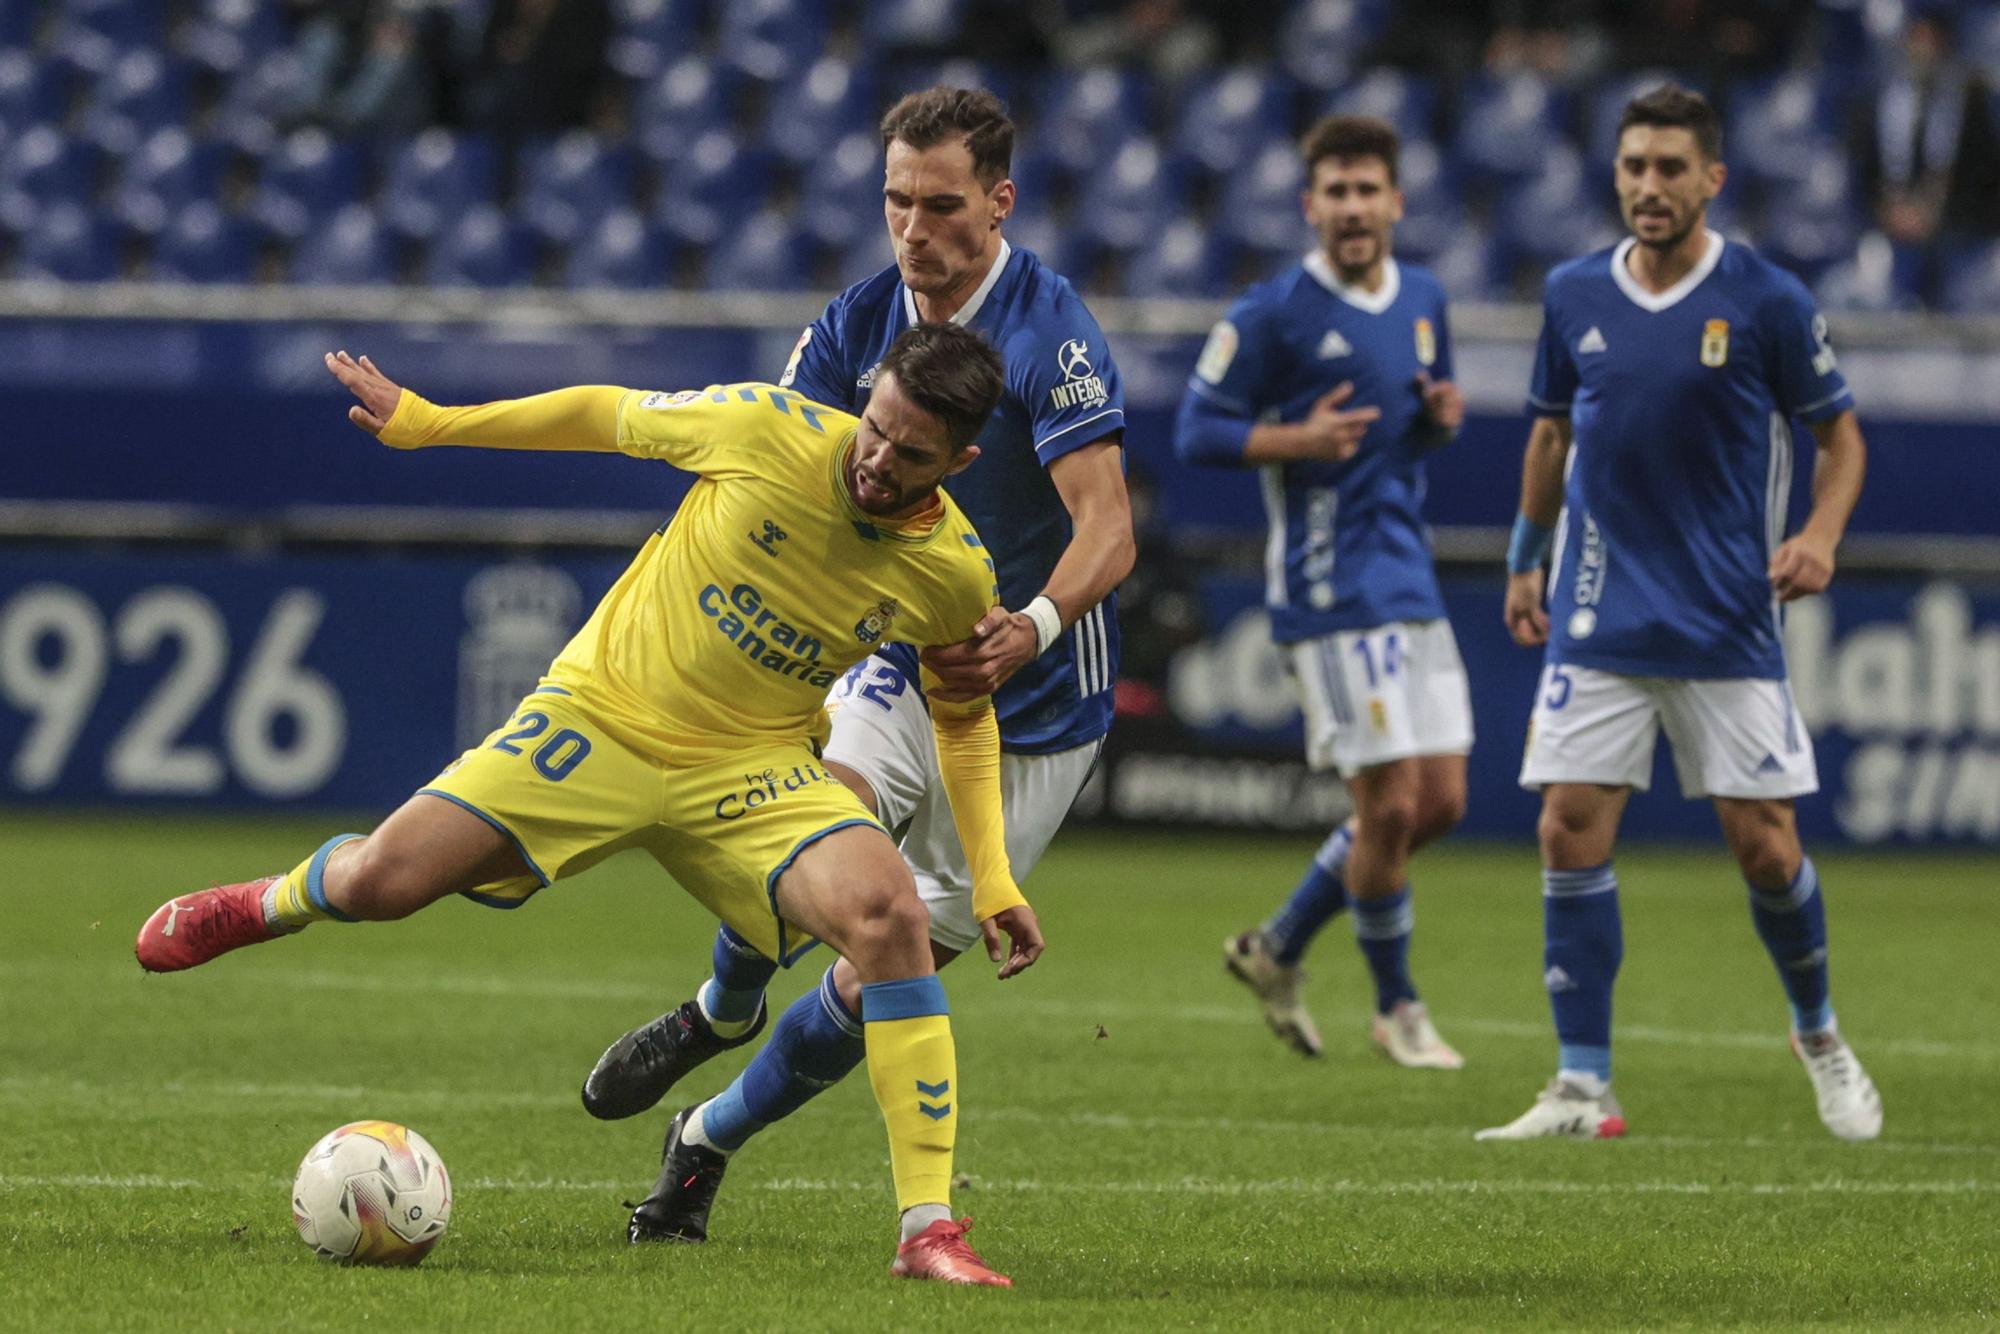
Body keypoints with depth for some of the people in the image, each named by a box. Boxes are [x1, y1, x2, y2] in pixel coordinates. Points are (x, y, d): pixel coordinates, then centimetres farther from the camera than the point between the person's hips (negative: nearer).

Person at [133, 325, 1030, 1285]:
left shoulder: (955, 576, -11)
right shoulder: (769, 428, -18)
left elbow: (964, 715, 10)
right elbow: (607, 416, 0)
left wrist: (992, 881, 1)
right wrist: (420, 422, 7)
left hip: (751, 770, 0)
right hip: (602, 713, 0)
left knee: (887, 915, -29)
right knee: (377, 882, -11)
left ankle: (928, 1230, -24)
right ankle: (279, 903, 31)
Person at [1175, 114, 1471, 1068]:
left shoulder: (1424, 301, 10)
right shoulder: (1275, 313, -9)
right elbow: (1196, 431, -7)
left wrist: (1442, 416, 0)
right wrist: (1298, 440, -21)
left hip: (1412, 585, 7)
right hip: (1330, 588, -7)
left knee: (1440, 802, 6)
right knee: (1391, 805, -8)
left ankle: (1279, 948, 23)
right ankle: (1396, 1007, 10)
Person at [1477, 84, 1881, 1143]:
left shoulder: (1765, 301, -6)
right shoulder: (1574, 296, 4)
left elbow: (1840, 432, 3)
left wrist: (1819, 535, -14)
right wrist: (1524, 561, 20)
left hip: (1729, 621, -2)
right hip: (1598, 621, 3)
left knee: (1763, 846, -2)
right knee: (1571, 832, -8)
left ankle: (1820, 1037, 24)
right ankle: (1582, 1088, -2)